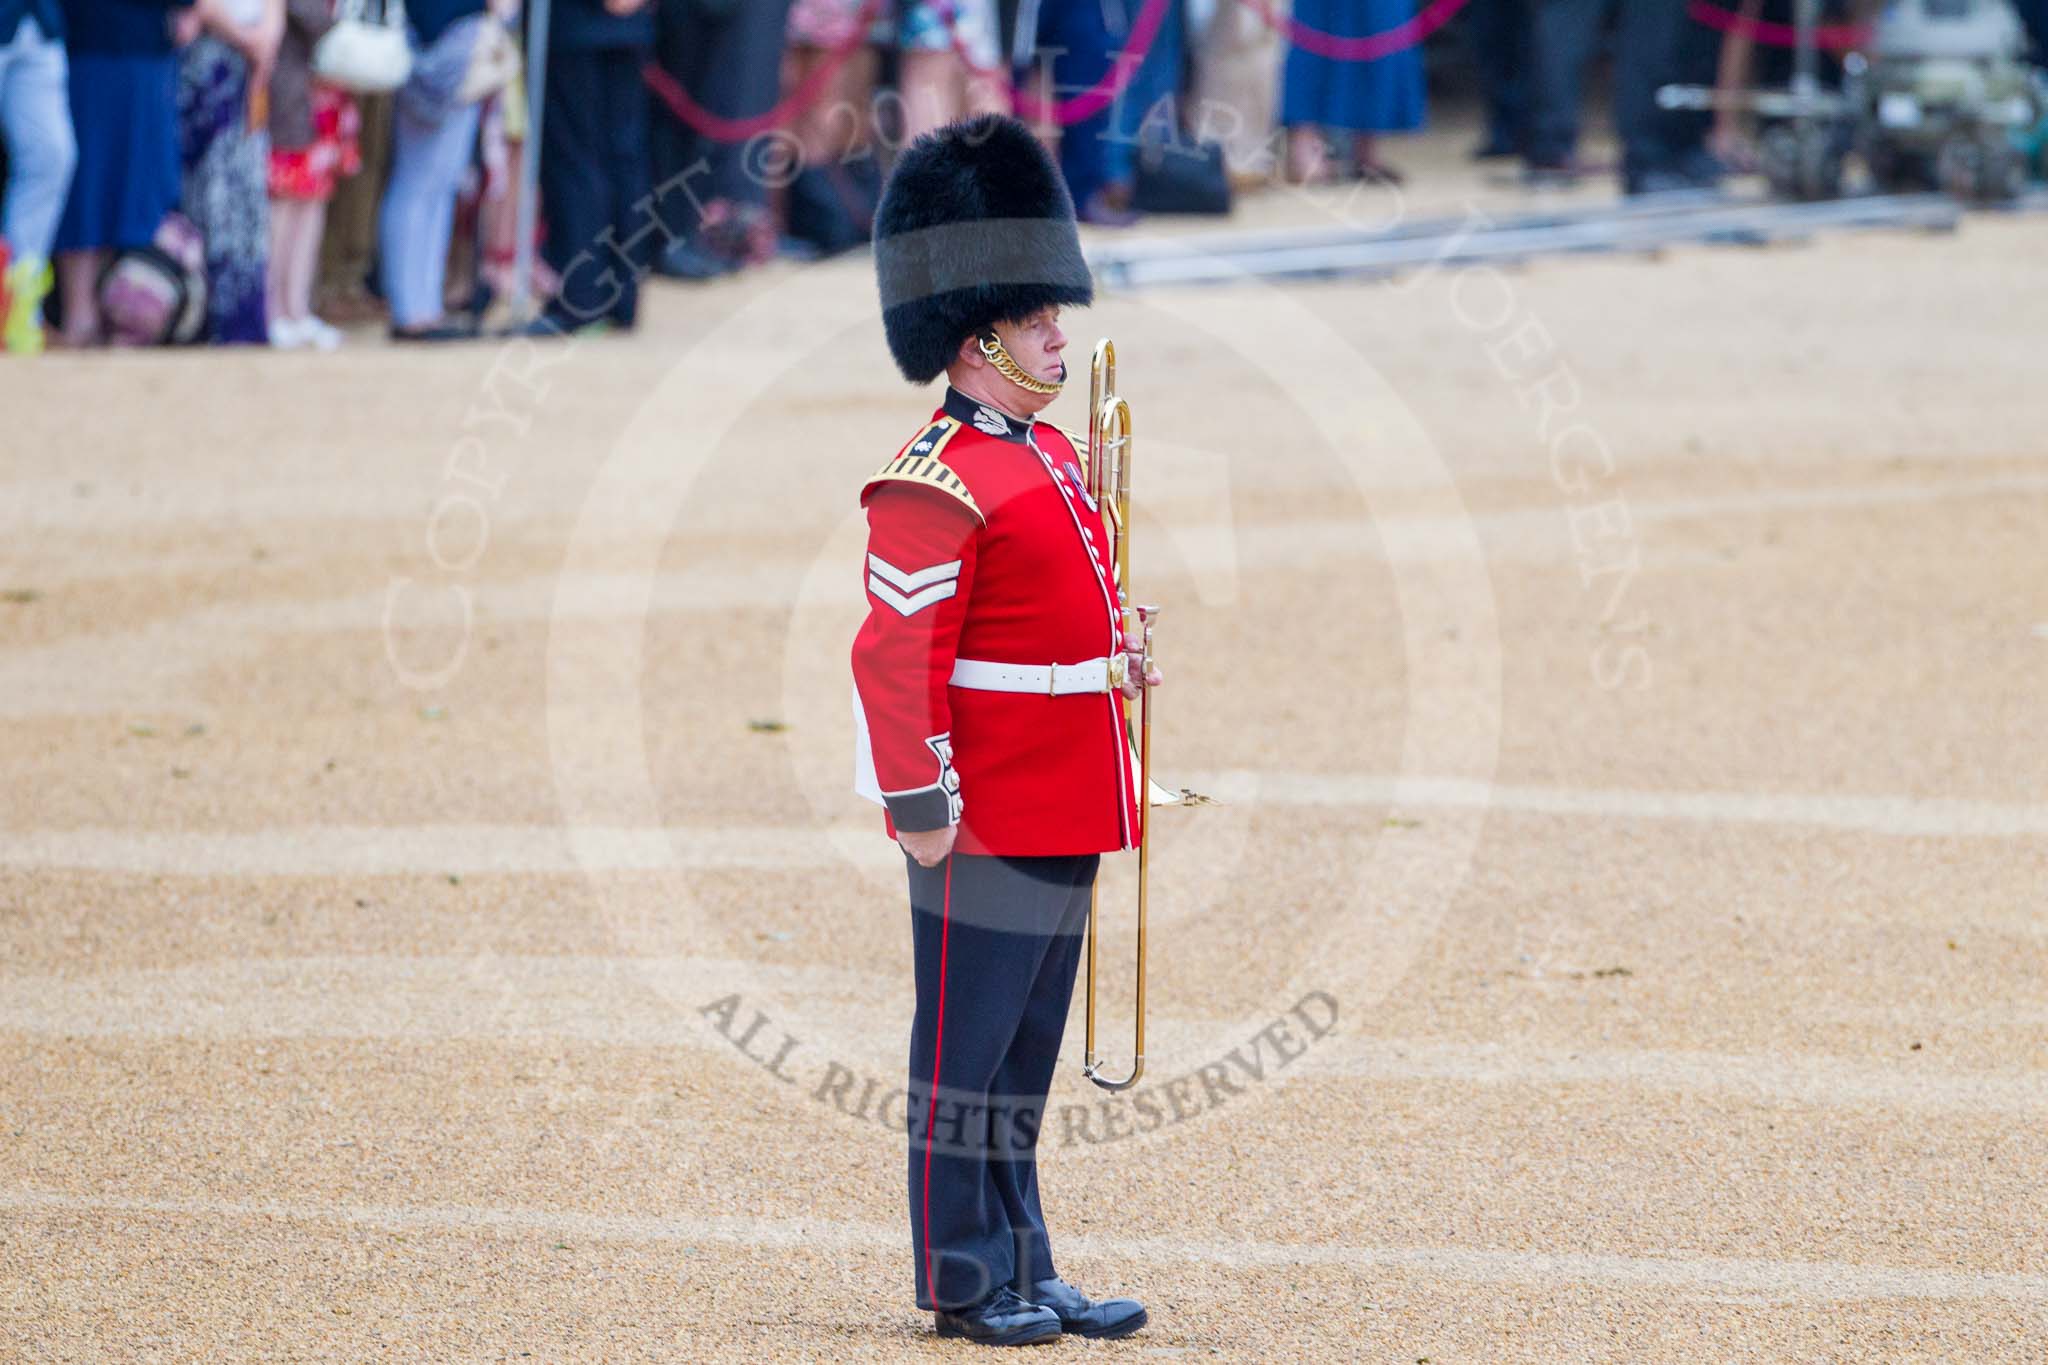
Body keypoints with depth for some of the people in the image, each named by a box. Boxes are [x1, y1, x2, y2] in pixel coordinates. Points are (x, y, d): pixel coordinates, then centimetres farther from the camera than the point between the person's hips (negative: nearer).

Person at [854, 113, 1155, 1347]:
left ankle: (1027, 1273, 19)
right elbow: (897, 653, -18)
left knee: (1027, 1059, 14)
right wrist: (921, 802, -20)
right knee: (968, 1056, -1)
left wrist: (1112, 660, 8)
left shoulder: (1056, 459, 14)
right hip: (989, 822, -9)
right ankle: (966, 1281, 5)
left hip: (1062, 818, 9)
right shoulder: (938, 485, -15)